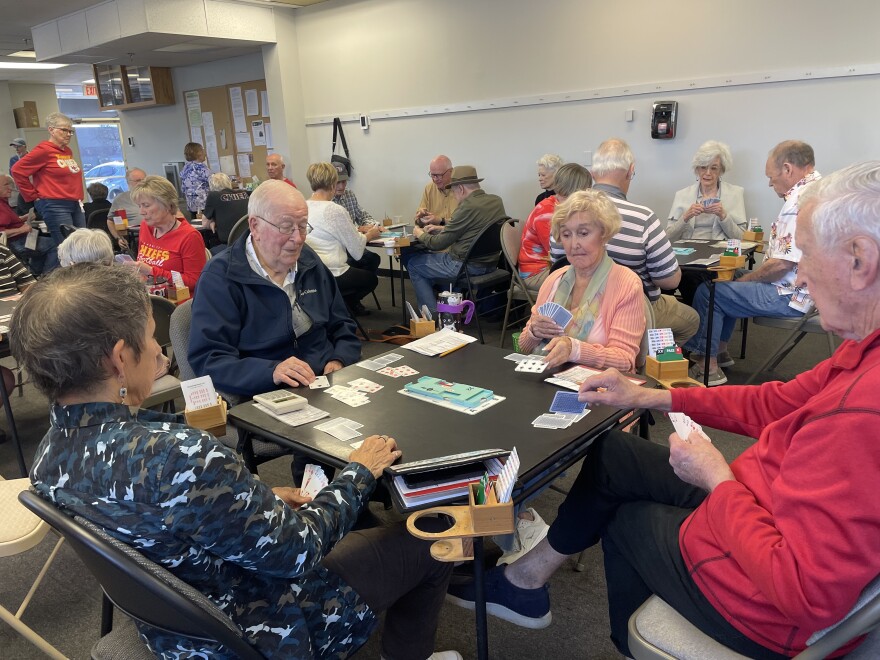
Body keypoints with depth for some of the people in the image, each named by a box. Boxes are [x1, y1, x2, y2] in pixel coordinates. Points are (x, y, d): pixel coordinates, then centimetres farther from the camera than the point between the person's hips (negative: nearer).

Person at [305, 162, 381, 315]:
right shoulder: (336, 210, -17)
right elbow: (357, 252, -10)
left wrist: (361, 232, 16)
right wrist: (369, 235, 9)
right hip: (332, 276, -6)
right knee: (371, 279, 23)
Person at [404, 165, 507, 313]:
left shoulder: (467, 207, -21)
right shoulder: (496, 201, 4)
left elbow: (438, 244, -15)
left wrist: (420, 235, 4)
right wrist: (443, 228, 18)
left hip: (468, 267, -9)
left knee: (413, 263, 8)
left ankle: (433, 316, 11)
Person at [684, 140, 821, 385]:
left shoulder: (800, 201, -23)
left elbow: (781, 264, -26)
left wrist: (744, 280, -8)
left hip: (790, 295, -11)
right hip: (806, 287, 11)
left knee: (707, 291, -5)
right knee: (728, 280, 24)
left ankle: (707, 366, 4)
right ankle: (720, 349, 29)